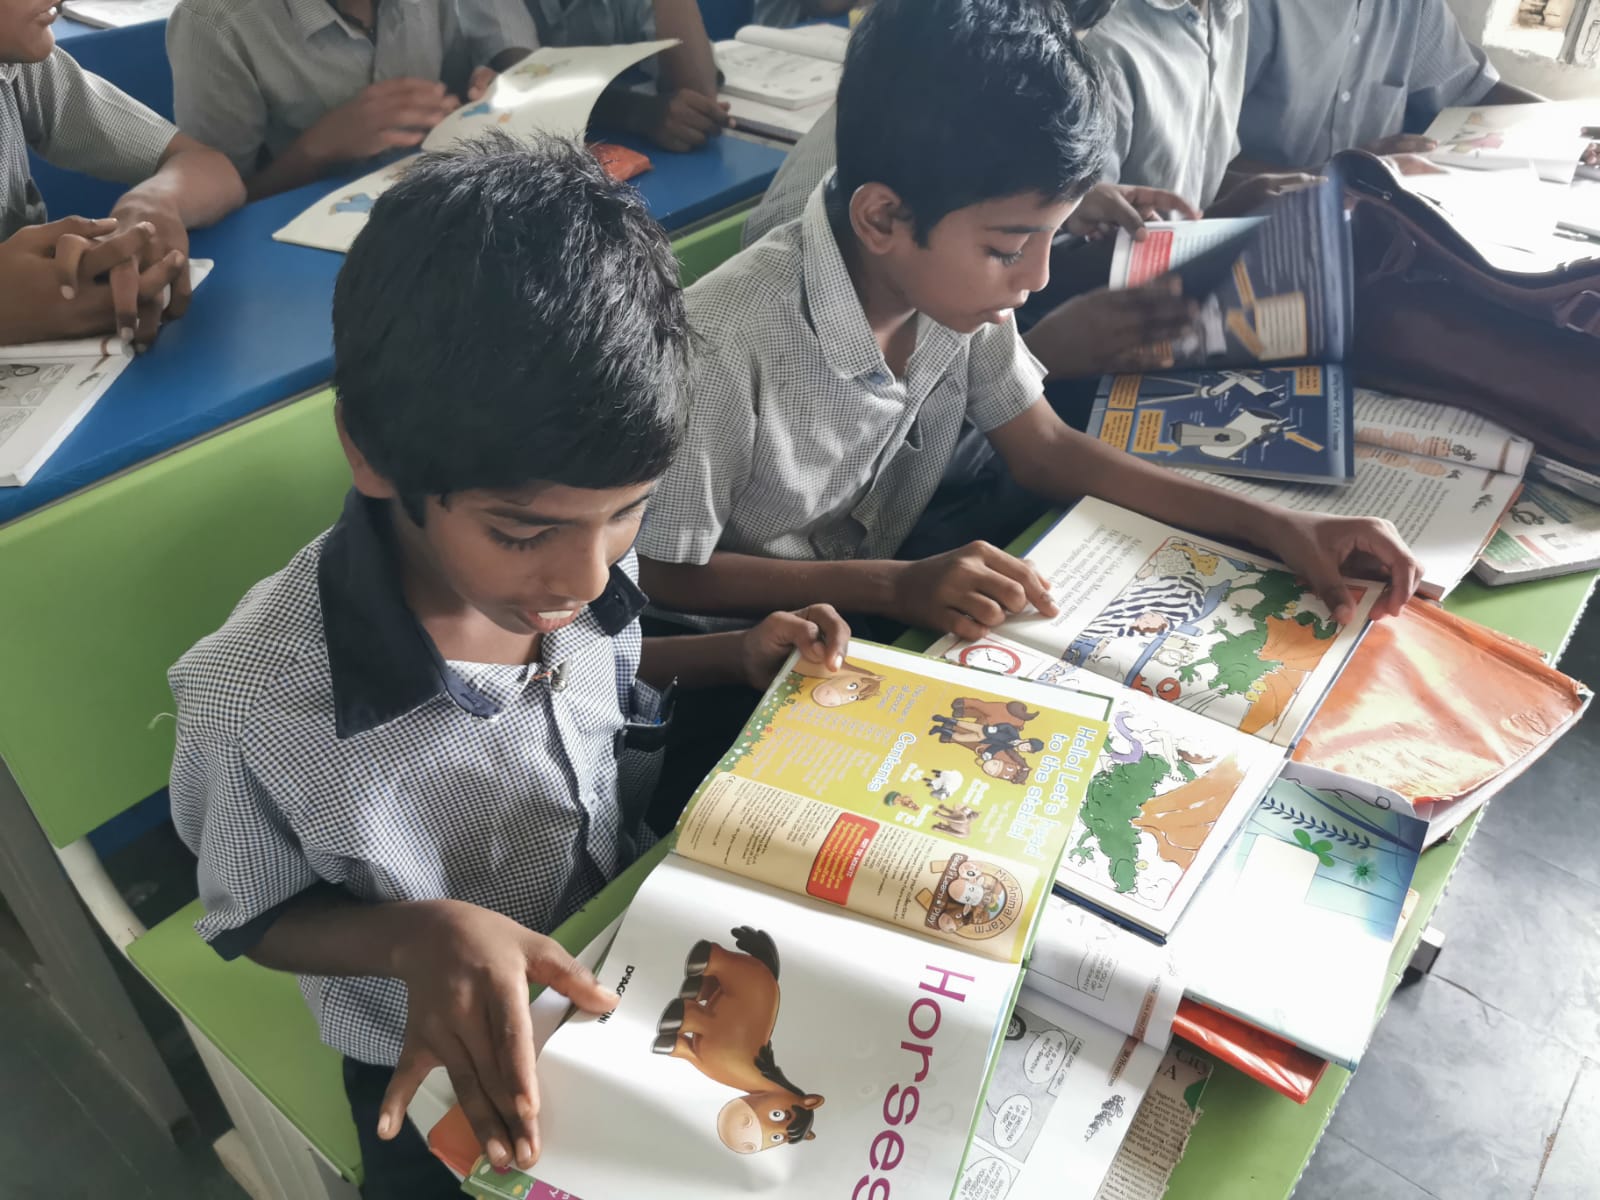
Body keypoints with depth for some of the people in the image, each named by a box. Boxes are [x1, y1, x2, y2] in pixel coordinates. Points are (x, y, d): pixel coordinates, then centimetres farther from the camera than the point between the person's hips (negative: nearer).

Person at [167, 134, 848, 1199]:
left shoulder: (579, 552, -20)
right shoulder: (252, 705, -34)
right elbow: (257, 921, -14)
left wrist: (736, 657, -13)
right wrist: (418, 936, -34)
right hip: (452, 1071, -3)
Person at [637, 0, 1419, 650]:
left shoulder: (951, 285, -12)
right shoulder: (730, 347, -30)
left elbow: (1046, 451, -1)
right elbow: (666, 574, -19)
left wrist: (1278, 526, -8)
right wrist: (894, 587, -29)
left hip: (881, 623, 6)